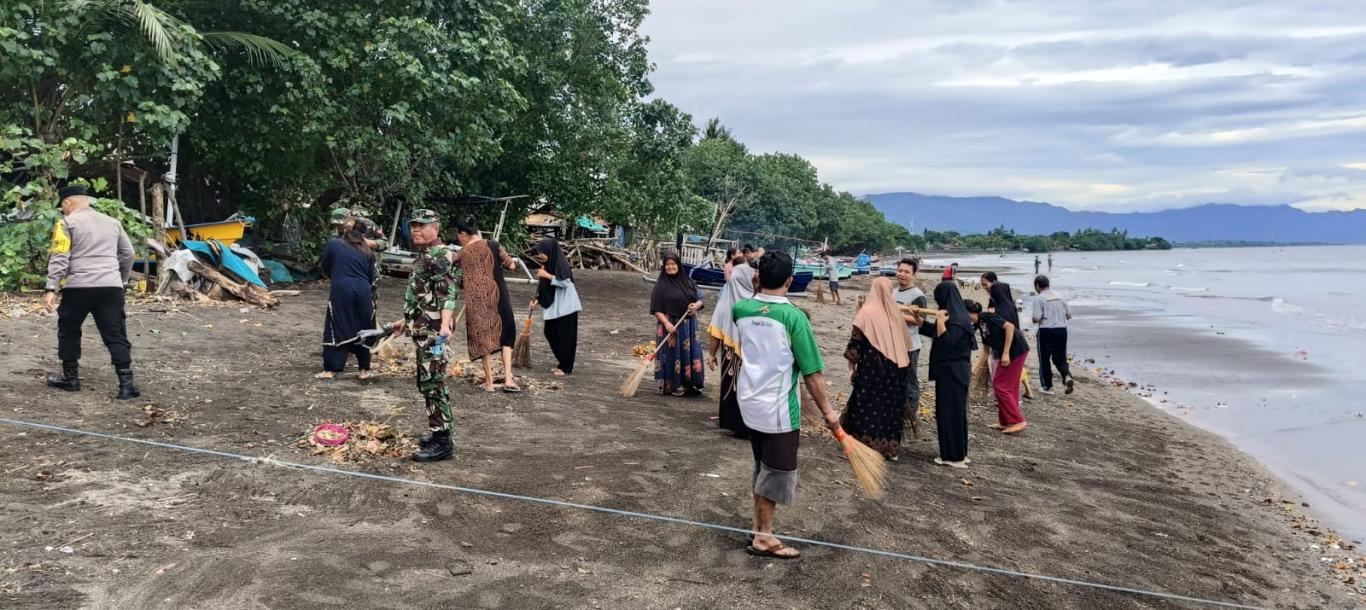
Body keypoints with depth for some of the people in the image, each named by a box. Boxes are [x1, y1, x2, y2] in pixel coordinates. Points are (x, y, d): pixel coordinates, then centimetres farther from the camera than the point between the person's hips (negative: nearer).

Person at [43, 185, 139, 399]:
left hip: (78, 287, -3)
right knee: (116, 336, 0)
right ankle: (126, 384, -8)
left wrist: (51, 288, -10)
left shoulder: (67, 223, 0)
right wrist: (122, 280, 30)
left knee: (68, 331, 17)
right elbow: (128, 254, 20)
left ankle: (70, 378, 25)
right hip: (111, 287, 3)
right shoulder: (112, 222, 16)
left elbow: (59, 258, -9)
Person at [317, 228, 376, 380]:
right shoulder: (367, 252, 18)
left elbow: (325, 269, 16)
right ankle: (364, 369, 15)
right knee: (363, 331, 11)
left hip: (341, 291, -2)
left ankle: (330, 369, 6)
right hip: (364, 292, 3)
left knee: (337, 330, 4)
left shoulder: (333, 244, 11)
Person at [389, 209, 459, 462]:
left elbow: (448, 293, -26)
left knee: (433, 384, -9)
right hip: (422, 330, 11)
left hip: (434, 331, -11)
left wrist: (445, 324, -38)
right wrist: (407, 320, 35)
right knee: (426, 383, 16)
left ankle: (442, 442, -5)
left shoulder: (442, 255, -13)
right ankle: (438, 434, 25)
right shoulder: (423, 255, 18)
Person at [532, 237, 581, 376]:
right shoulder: (547, 265, 9)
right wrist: (537, 300, 2)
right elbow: (545, 287, 14)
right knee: (550, 333, 11)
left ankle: (566, 367, 7)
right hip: (553, 306, 9)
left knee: (565, 336, -3)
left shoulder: (561, 263, -15)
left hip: (565, 306, -9)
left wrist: (547, 275, -20)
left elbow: (565, 282, -22)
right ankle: (562, 363, 25)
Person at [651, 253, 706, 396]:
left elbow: (700, 298, 11)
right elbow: (656, 309, -8)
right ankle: (671, 386, 8)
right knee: (671, 354, -2)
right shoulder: (661, 284, -4)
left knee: (689, 353, 4)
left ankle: (688, 384, 15)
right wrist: (666, 323, -20)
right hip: (669, 325, -4)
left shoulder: (687, 281, 8)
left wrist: (697, 305, -12)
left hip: (688, 326, 4)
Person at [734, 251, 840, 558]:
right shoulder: (793, 317, -17)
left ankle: (760, 529, 30)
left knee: (763, 469, 20)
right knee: (777, 472, 7)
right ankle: (763, 538, 14)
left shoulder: (740, 310, -2)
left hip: (750, 404, 6)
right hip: (779, 409, -6)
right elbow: (812, 373, -15)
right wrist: (827, 411, -6)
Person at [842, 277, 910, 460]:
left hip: (871, 367, -4)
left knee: (869, 404, 2)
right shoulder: (897, 312, 5)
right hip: (894, 368, 4)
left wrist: (851, 367, -4)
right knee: (891, 404, 11)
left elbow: (856, 342, -10)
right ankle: (890, 447, 15)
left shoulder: (866, 312, -8)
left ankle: (869, 446, 2)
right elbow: (905, 344, 11)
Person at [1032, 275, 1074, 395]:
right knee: (1059, 358, 15)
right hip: (1062, 330, 5)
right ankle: (1067, 376, -12)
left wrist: (1034, 321, 6)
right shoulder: (1059, 297, 8)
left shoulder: (1039, 298, -9)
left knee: (1044, 359, 10)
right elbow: (1069, 315, 10)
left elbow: (1037, 319, -16)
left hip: (1046, 331, -5)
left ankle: (1048, 386, 15)